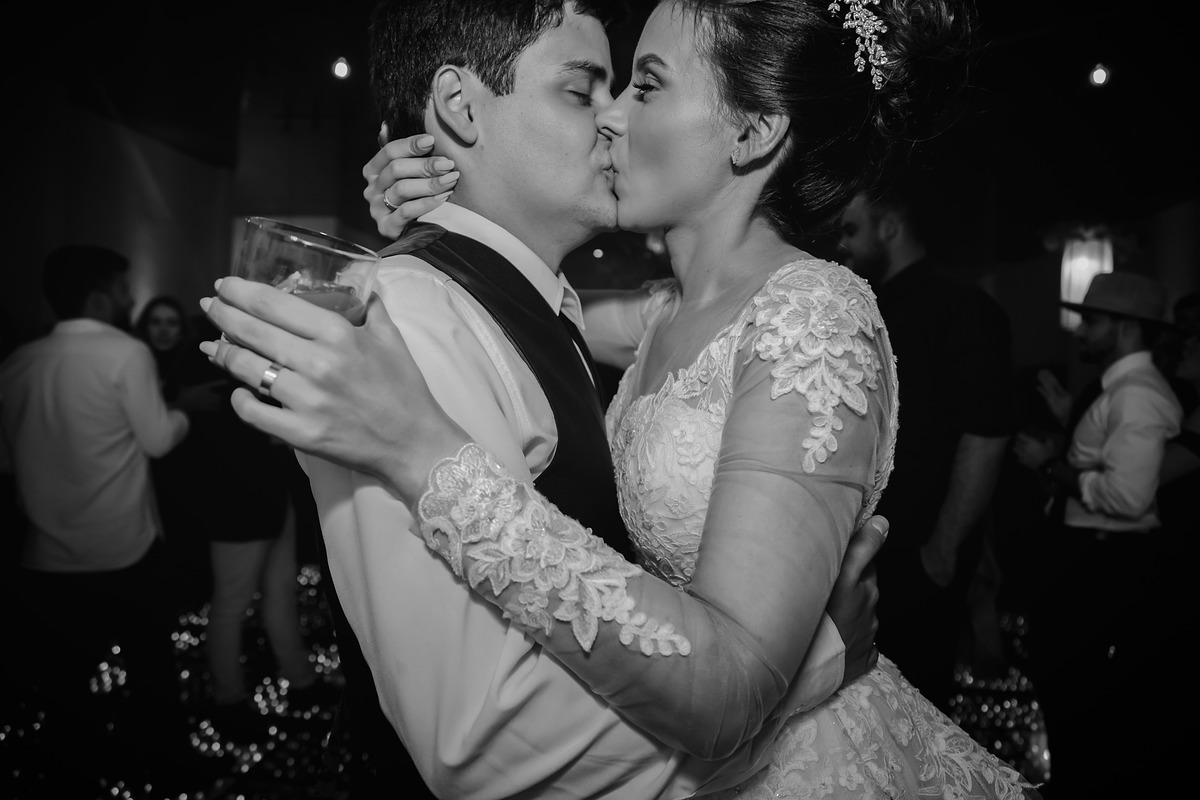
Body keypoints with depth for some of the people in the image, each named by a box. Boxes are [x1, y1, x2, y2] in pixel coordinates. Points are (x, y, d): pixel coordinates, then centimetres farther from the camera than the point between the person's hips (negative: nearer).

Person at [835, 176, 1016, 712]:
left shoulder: (962, 308, -11)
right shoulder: (877, 309, 15)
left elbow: (985, 438, -18)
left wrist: (943, 549, -18)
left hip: (918, 561, -8)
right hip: (865, 547, 8)